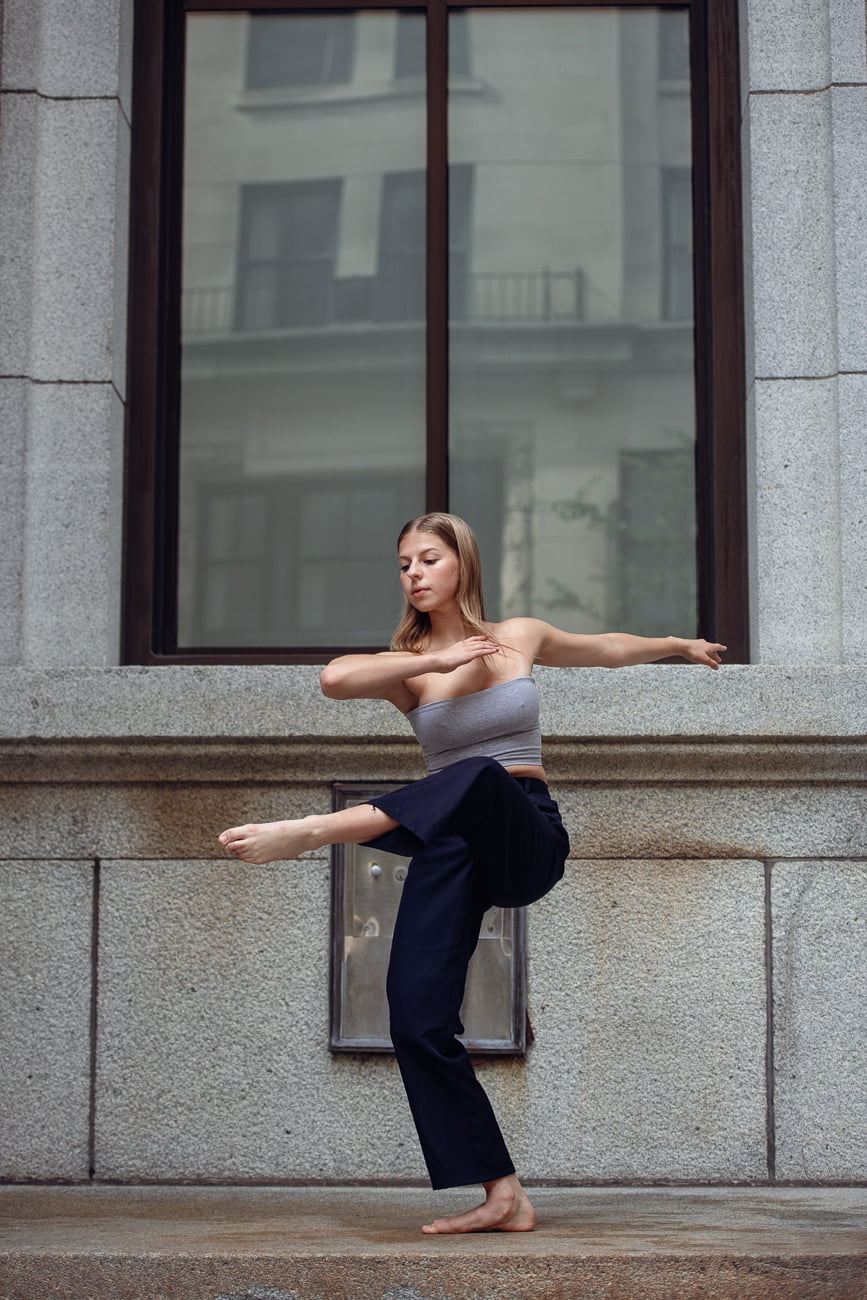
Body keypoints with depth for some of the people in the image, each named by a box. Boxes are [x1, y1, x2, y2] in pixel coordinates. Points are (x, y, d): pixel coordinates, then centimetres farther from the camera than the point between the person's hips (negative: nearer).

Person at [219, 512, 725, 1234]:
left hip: (530, 841, -1)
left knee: (482, 778, -37)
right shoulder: (409, 667, 9)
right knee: (418, 1020, -16)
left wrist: (682, 645, 47)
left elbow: (608, 648, 33)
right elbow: (335, 678, -15)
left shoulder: (520, 637, 13)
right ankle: (502, 1196, -11)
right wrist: (441, 660, -11)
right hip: (455, 848, 1)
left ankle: (314, 831, -45)